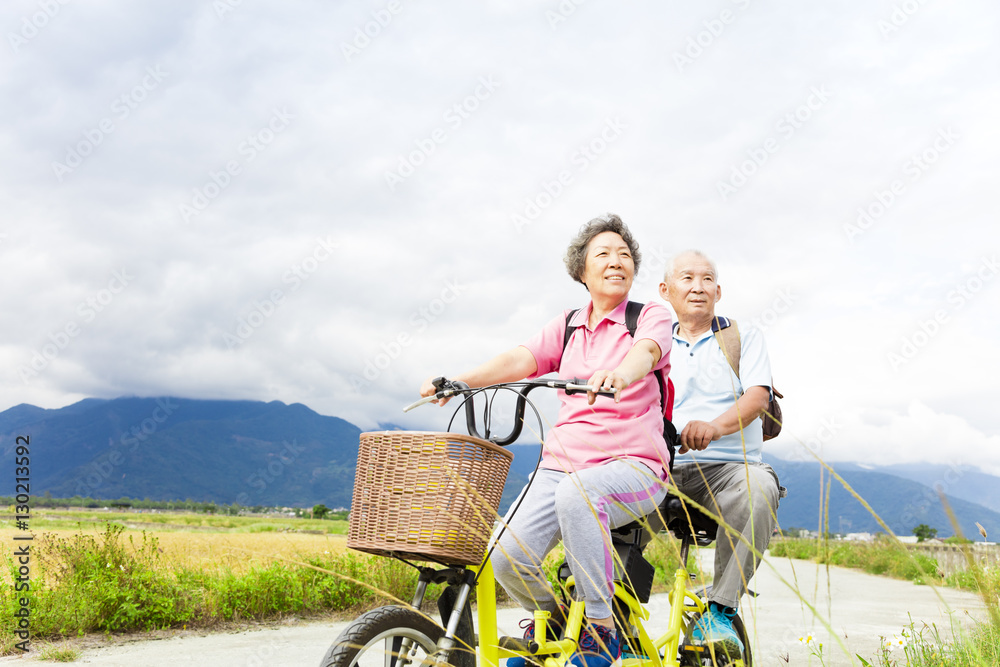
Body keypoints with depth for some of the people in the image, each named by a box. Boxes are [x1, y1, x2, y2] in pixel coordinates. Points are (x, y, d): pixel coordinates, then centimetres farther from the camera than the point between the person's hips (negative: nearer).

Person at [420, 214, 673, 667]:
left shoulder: (652, 316, 4)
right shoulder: (568, 325, 17)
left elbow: (646, 352, -20)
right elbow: (520, 359, 2)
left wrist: (619, 375, -44)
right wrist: (457, 381, -16)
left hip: (632, 465, -4)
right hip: (560, 461, 4)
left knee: (576, 490, -40)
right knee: (508, 558, -19)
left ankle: (600, 630, -23)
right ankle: (551, 618, 17)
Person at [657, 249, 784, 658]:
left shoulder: (744, 337, 14)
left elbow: (757, 397, -3)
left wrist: (714, 426, -25)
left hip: (728, 467, -2)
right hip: (661, 470, 2)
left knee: (758, 486, -37)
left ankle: (720, 611, -26)